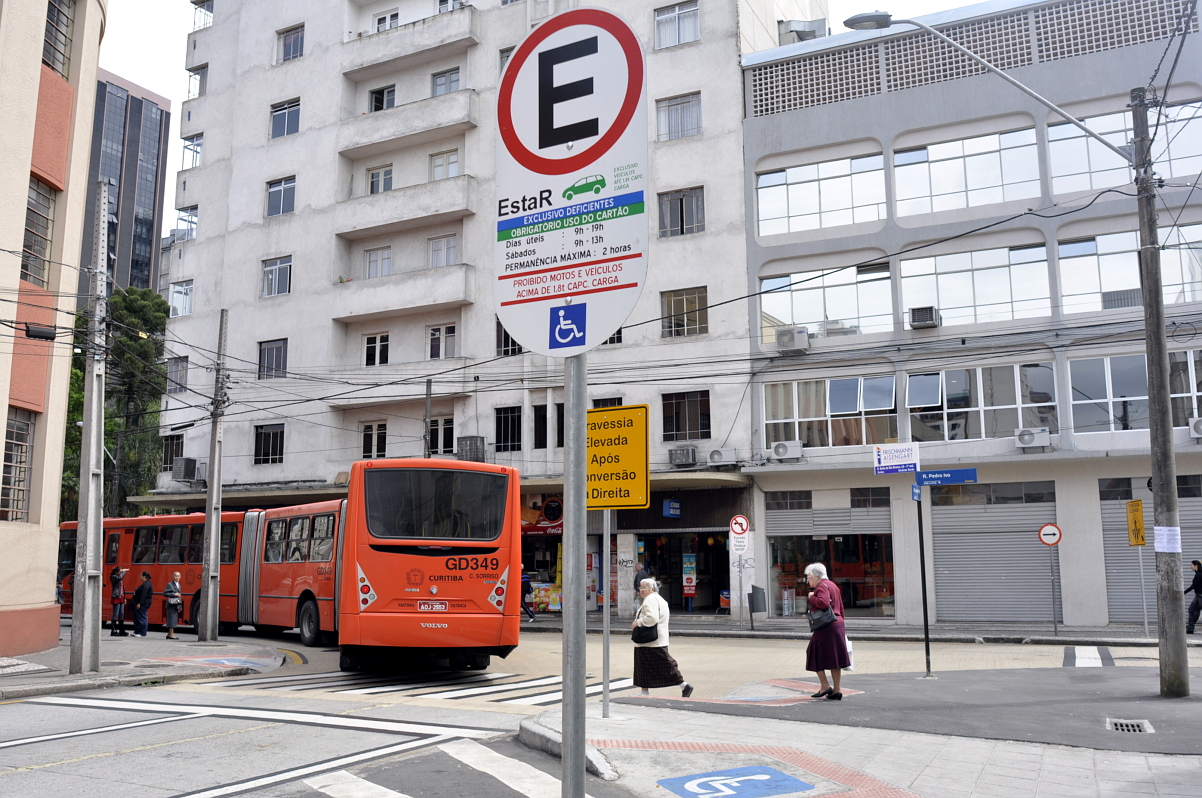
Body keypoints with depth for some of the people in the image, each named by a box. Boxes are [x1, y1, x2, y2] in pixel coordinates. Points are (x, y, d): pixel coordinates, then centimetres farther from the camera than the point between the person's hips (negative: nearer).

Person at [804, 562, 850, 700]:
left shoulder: (822, 586, -10)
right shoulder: (833, 585, 19)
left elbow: (823, 603, -28)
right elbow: (841, 608, 23)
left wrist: (812, 597, -12)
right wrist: (840, 624, 27)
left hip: (826, 628, -9)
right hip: (838, 626, 9)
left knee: (816, 655, 2)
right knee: (834, 658, 10)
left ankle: (825, 686, 0)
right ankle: (836, 691, 12)